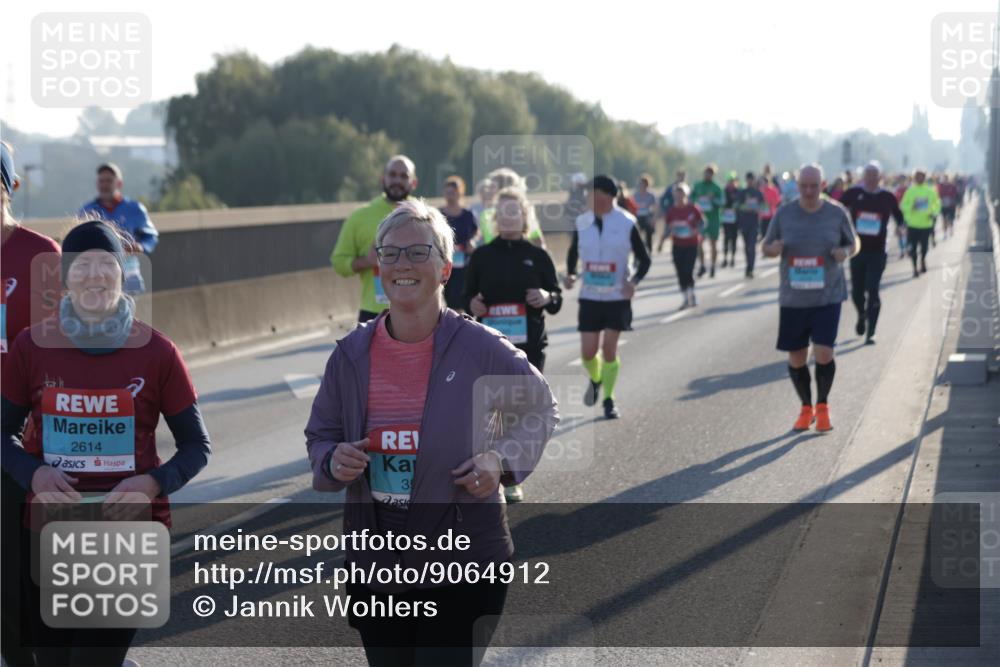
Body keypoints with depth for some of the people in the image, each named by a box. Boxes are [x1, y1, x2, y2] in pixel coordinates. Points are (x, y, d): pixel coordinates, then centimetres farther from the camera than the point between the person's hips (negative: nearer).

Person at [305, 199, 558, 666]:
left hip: (463, 568, -4)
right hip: (375, 561, 4)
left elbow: (539, 409, 6)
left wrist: (502, 458, -12)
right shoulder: (350, 354, 0)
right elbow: (319, 437, 12)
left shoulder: (480, 348, -10)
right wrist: (333, 461, -12)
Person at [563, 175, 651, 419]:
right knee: (588, 351, 2)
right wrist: (569, 274, -3)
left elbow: (644, 259, -1)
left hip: (618, 297, -2)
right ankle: (595, 379, 35)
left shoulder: (626, 224, -8)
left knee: (609, 348, -3)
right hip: (589, 296, 2)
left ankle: (608, 399, 12)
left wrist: (634, 281, -18)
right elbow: (573, 253, 15)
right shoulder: (582, 223, -1)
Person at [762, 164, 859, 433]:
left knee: (824, 353, -13)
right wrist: (773, 248, -15)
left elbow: (854, 244, 12)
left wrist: (846, 252, -12)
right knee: (796, 358, 5)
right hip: (793, 297, 2)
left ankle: (822, 407, 11)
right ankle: (806, 408, 27)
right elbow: (766, 248, 9)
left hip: (827, 296, -2)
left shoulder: (837, 213, -1)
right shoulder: (784, 214, 1)